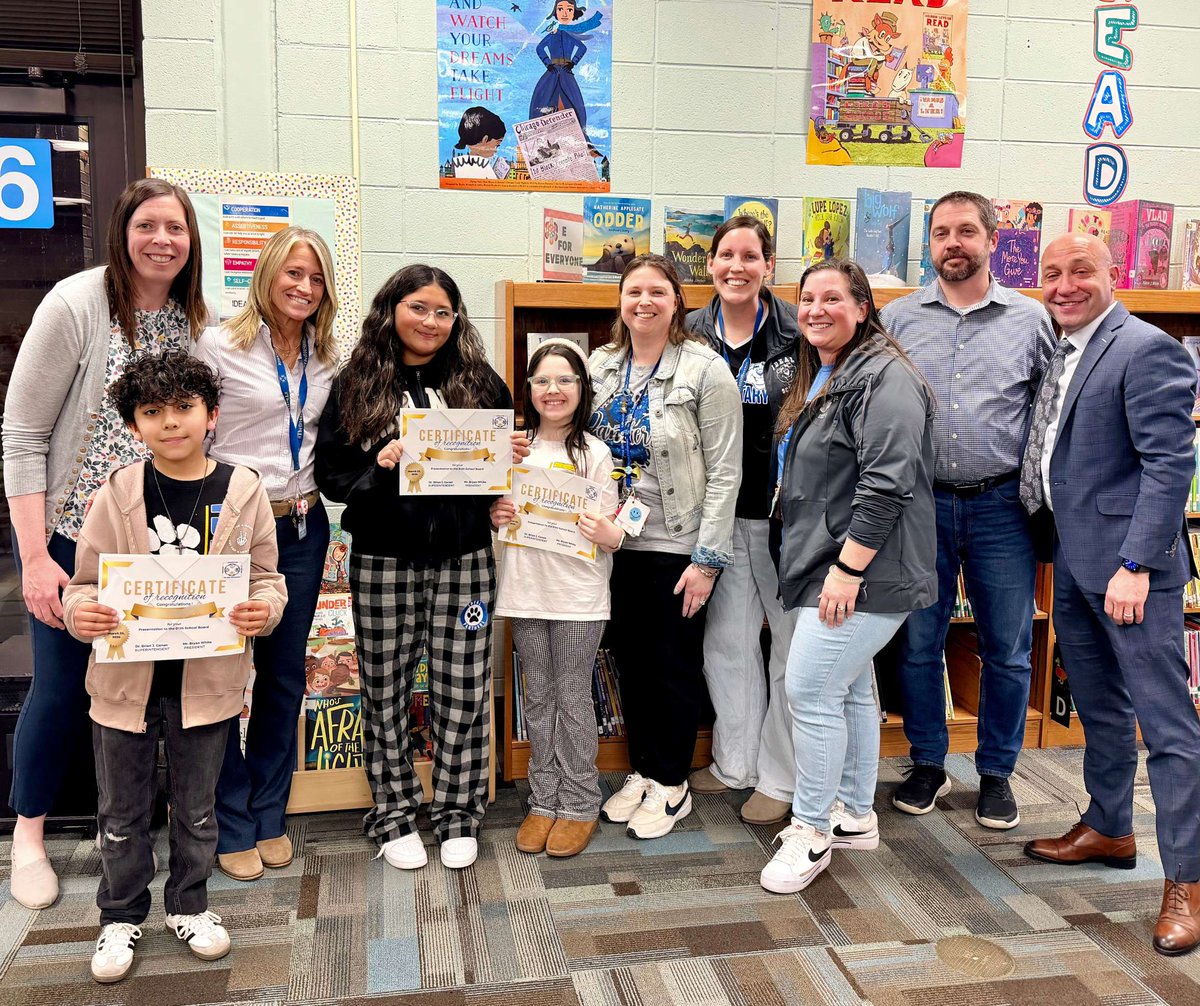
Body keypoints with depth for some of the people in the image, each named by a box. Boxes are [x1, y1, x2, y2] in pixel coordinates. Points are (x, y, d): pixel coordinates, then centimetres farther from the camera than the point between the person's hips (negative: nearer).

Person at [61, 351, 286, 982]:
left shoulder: (244, 491, -6)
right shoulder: (116, 494, -5)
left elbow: (266, 578, 0)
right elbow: (84, 582, 0)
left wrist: (265, 610, -21)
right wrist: (80, 613, -22)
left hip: (207, 677, 0)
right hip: (125, 677, 1)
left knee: (196, 808, 17)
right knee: (122, 811, 16)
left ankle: (188, 906, 39)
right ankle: (122, 915, 38)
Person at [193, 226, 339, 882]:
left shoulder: (325, 359, 9)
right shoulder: (220, 345, -6)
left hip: (301, 526, 5)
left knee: (286, 673, 11)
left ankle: (269, 814, 27)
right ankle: (231, 825, 20)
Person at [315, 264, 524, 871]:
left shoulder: (481, 383, 7)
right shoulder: (355, 387, 4)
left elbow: (507, 462, 15)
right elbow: (331, 474, 1)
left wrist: (508, 463, -8)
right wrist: (379, 467, -16)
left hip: (463, 558, 1)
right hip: (383, 562, 0)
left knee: (462, 691, 5)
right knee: (386, 691, 9)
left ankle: (457, 815, 22)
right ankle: (393, 815, 26)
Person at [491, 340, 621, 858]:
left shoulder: (595, 453, -3)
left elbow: (612, 533, -1)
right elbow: (499, 517, 17)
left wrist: (605, 533, -23)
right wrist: (496, 516, -5)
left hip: (579, 597, -3)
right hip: (525, 591, 4)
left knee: (573, 698, 4)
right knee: (538, 698, 12)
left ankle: (579, 805, 17)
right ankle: (544, 800, 24)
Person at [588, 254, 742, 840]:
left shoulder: (706, 369, -10)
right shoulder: (600, 366, 5)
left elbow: (724, 472, -11)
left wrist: (707, 558, -14)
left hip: (677, 545, -5)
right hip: (616, 542, 5)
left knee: (673, 665, 7)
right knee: (629, 660, 14)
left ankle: (671, 785, 24)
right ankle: (642, 771, 32)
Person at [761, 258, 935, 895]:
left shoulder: (883, 377, -14)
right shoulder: (817, 379, 17)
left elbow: (887, 483, -23)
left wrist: (848, 568, -23)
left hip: (860, 573, -10)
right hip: (824, 567, 10)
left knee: (810, 691, -8)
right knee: (848, 690, 16)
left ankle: (812, 830, 7)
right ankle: (854, 815, 29)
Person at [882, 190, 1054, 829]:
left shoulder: (1031, 320, 4)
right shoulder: (898, 318, 5)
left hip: (1002, 506, 0)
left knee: (1007, 651, 7)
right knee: (917, 644, 8)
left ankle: (996, 773, 25)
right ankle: (928, 765, 26)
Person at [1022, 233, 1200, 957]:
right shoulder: (1064, 353, 15)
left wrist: (1136, 564, -24)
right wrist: (1053, 541, 10)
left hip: (1130, 563, -9)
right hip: (1074, 560, 9)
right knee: (1099, 707, 20)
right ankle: (1109, 830, 36)